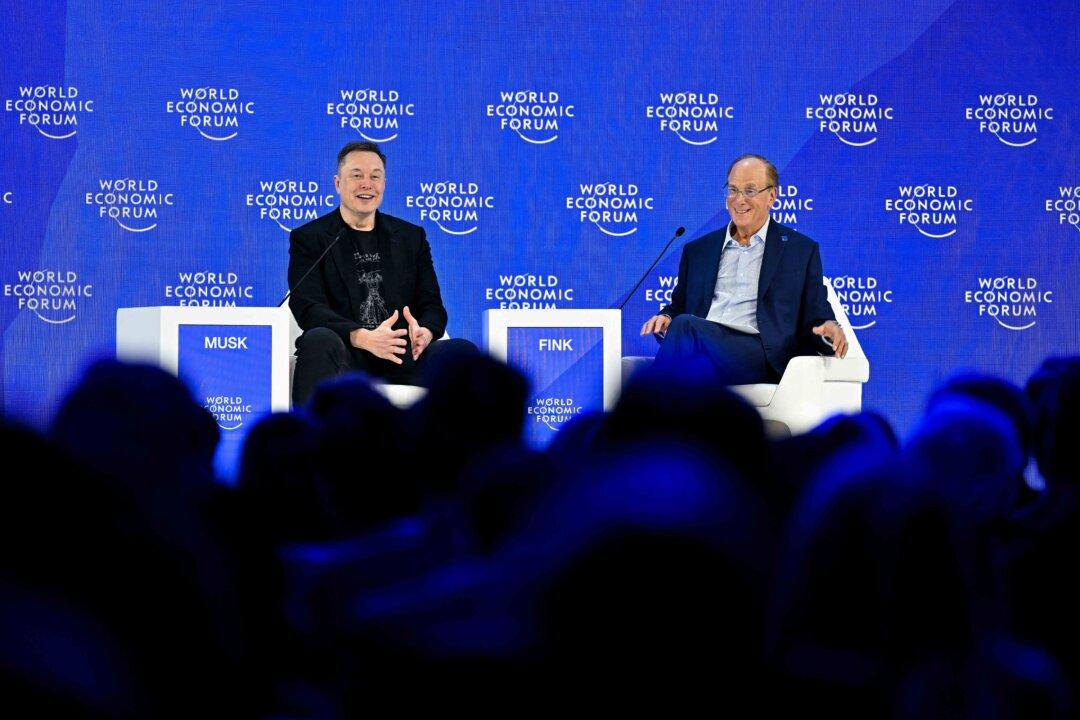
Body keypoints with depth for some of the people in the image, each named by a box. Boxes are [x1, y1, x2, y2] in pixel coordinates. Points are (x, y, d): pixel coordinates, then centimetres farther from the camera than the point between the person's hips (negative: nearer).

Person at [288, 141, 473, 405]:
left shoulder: (411, 237, 22)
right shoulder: (308, 239, 10)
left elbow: (431, 304, 14)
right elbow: (308, 308, -5)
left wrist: (424, 333, -14)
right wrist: (363, 338, -24)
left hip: (402, 360, 3)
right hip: (346, 360, -3)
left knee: (463, 350, -25)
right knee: (320, 340, -38)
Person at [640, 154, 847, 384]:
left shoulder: (801, 250, 19)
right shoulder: (697, 251, 27)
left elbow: (814, 320, 15)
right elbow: (678, 307, 26)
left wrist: (830, 330, -10)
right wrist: (665, 320, 1)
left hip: (759, 354, -3)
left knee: (685, 325, -34)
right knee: (680, 323, -36)